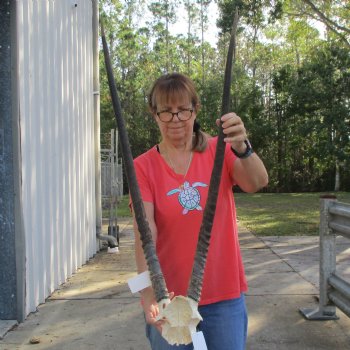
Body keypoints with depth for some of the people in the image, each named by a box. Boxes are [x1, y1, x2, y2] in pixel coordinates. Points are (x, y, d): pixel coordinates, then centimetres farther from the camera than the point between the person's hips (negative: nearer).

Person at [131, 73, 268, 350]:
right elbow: (145, 231, -16)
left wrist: (241, 148, -39)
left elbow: (258, 183, -19)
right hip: (170, 296, 0)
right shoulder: (143, 166, -5)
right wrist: (149, 292, -30)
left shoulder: (219, 151, -1)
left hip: (224, 294, 1)